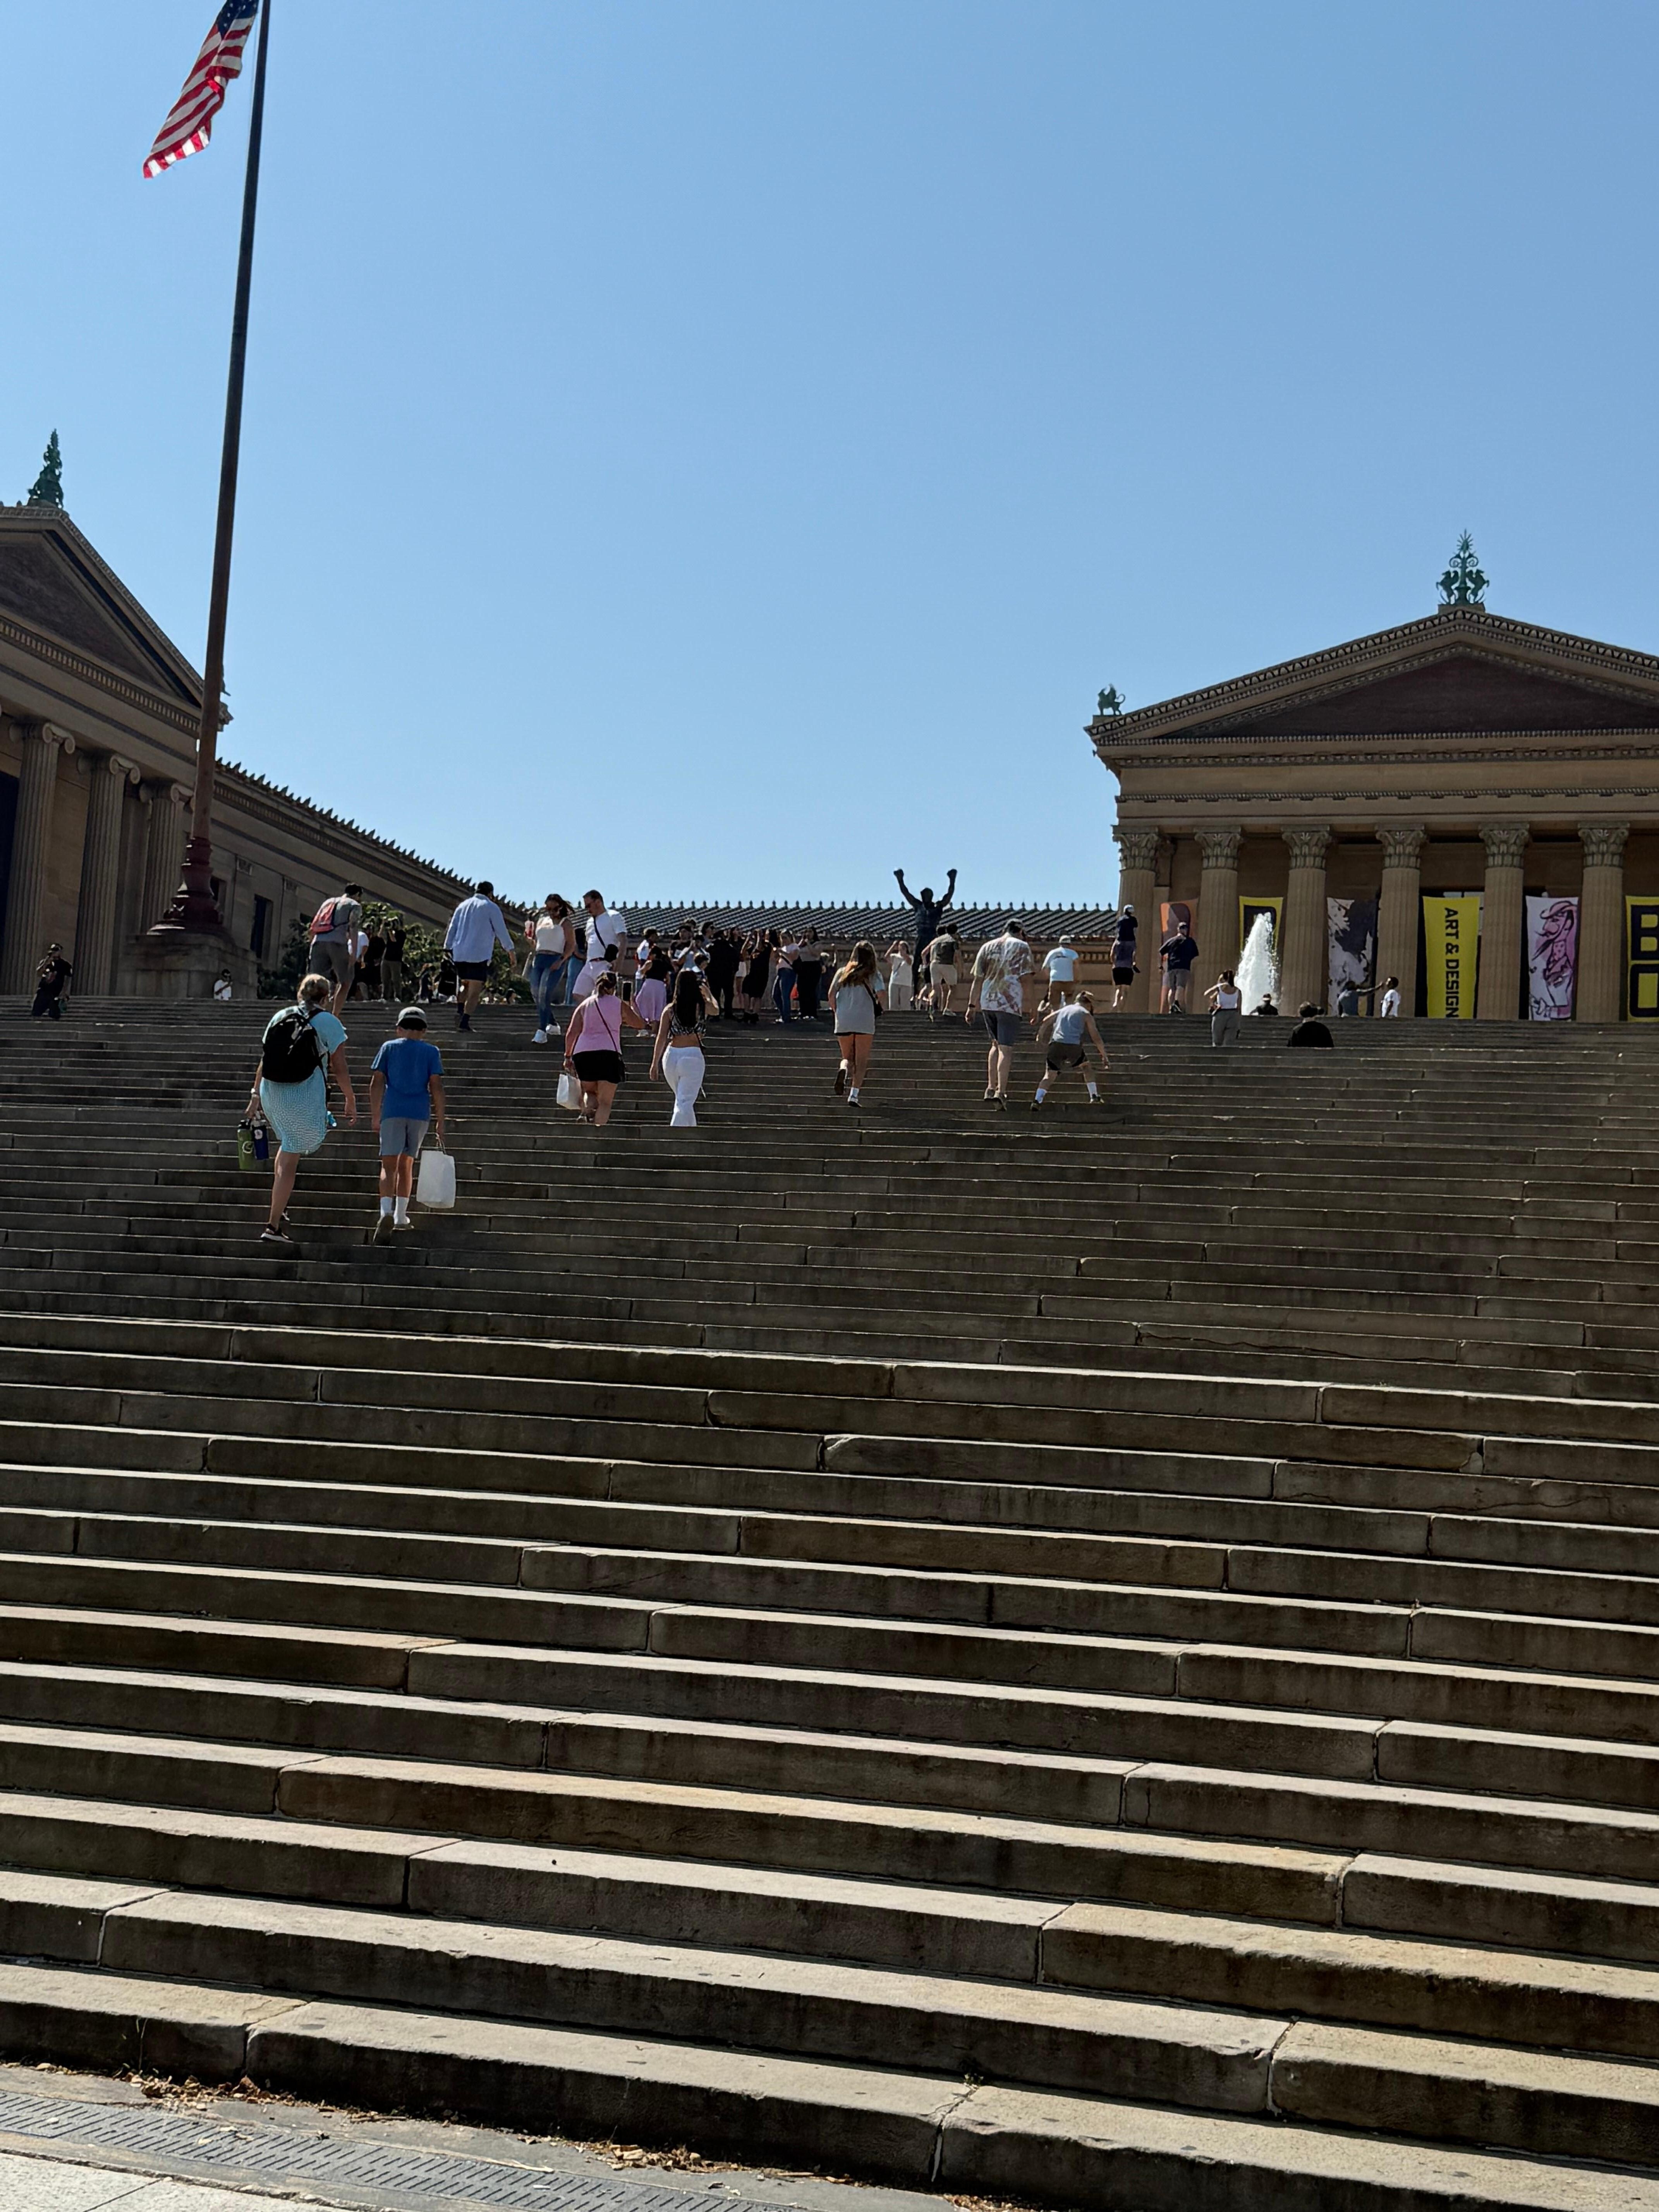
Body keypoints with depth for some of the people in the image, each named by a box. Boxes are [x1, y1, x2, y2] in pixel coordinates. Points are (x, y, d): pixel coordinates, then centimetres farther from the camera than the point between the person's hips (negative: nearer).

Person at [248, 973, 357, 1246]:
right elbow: (339, 1069, -3)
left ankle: (279, 1207, 22)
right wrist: (351, 1100, 7)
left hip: (271, 1093, 5)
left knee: (287, 1147, 27)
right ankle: (274, 1226, -4)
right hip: (305, 1098, -5)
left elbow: (264, 1061, 16)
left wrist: (255, 1095, 22)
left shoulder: (279, 1017, 13)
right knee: (290, 1159, -3)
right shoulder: (330, 1023, 0)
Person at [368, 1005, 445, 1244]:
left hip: (393, 1111, -1)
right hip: (420, 1113, 1)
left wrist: (375, 1117, 8)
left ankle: (387, 1212, -28)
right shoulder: (432, 1052, 9)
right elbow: (436, 1088, 1)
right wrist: (440, 1123, 3)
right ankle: (400, 1217, 21)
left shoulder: (389, 1047, 10)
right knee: (406, 1164, 15)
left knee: (389, 1165, -6)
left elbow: (376, 1083, 3)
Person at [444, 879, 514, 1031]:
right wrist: (509, 949, 14)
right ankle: (465, 1021, -14)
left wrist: (448, 948, 21)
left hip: (459, 954, 6)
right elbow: (501, 931, 2)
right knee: (475, 990, -4)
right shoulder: (491, 907, 0)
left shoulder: (463, 905, 16)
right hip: (479, 956, -5)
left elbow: (452, 929, 16)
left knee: (465, 985, 21)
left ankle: (459, 1010, -1)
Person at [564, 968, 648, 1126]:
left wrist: (568, 1056, 18)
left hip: (583, 1052, 3)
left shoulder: (585, 1005, 16)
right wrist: (633, 1008, 39)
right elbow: (640, 1024, 22)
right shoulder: (619, 1004, 11)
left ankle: (587, 1111, -8)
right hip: (609, 1052, -3)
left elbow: (571, 1033, 9)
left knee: (590, 1091, 24)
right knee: (605, 1101, 0)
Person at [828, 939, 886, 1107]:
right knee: (861, 1061, 5)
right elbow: (881, 994, -10)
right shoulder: (874, 974, 4)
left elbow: (831, 993, 0)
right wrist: (877, 1005, 11)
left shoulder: (842, 972, 10)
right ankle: (854, 1094, -8)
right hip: (865, 1021, -2)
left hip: (843, 1022, 2)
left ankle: (843, 1070, -18)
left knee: (847, 1057, 16)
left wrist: (835, 1011, 13)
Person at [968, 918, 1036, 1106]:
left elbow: (977, 979, 11)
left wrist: (972, 1005, 13)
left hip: (987, 1002, 5)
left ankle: (991, 1087, 16)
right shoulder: (1022, 947, 3)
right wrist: (1030, 1004, -3)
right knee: (1006, 1049, -6)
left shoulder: (987, 947, 15)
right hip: (1010, 1003, -5)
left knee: (996, 1045, 20)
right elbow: (1026, 979, -6)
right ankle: (1001, 1091, -16)